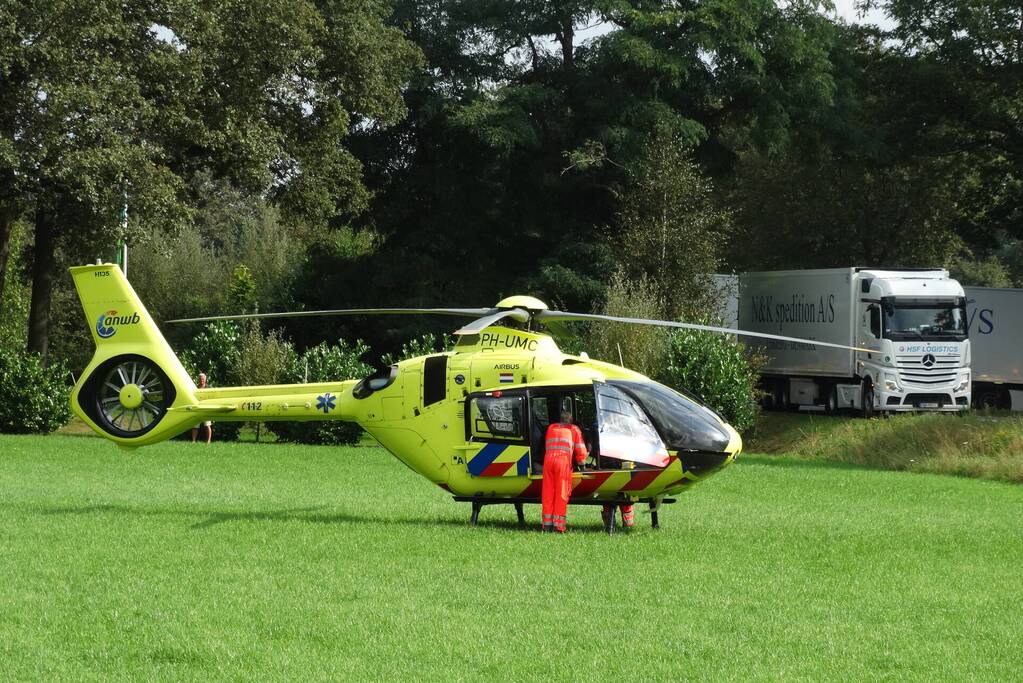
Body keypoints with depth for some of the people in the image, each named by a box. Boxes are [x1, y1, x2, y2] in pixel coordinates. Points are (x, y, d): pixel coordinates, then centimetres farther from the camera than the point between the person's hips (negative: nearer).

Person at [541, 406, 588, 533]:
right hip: (563, 460, -3)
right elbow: (581, 451, 16)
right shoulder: (574, 429, 18)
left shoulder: (551, 428, 28)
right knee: (561, 493, -1)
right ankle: (558, 525, -5)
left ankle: (547, 524, 7)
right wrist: (580, 463, 32)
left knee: (548, 493, 8)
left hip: (548, 458, 3)